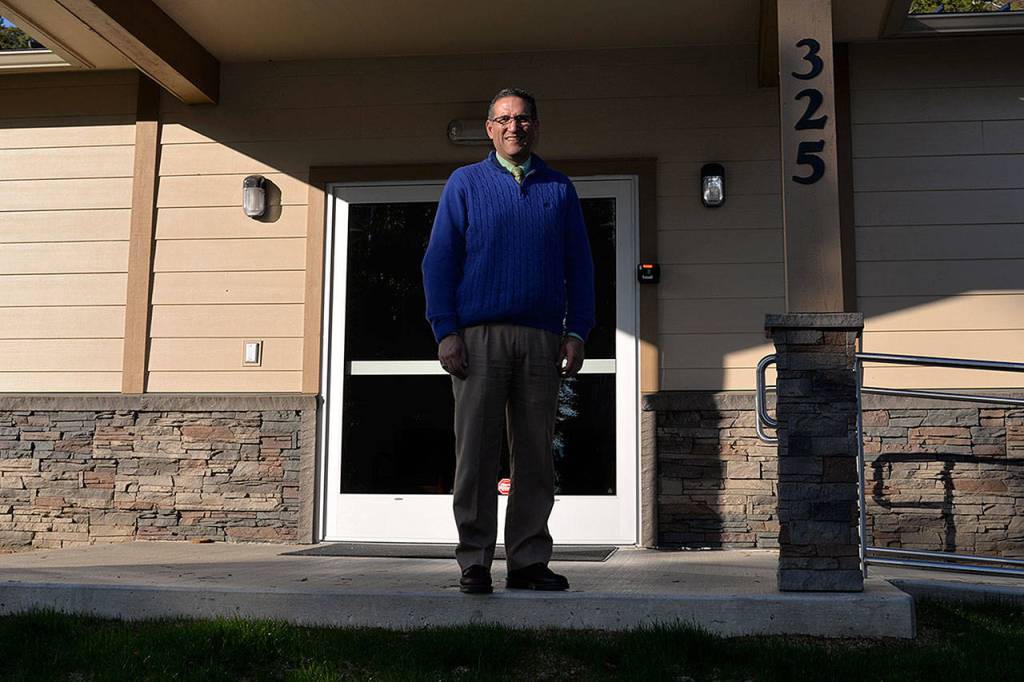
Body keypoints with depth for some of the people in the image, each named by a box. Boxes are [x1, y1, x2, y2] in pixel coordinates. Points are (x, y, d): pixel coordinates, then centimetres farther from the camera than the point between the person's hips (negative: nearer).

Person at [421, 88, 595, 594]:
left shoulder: (559, 190, 16)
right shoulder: (465, 183, 10)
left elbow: (579, 265, 14)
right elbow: (439, 260, 4)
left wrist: (577, 332, 2)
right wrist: (446, 331, -7)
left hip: (541, 339, 2)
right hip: (479, 337, -2)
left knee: (535, 455, 3)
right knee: (476, 453, -3)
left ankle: (529, 559, 11)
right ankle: (474, 561, 4)